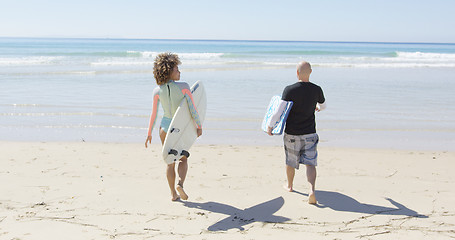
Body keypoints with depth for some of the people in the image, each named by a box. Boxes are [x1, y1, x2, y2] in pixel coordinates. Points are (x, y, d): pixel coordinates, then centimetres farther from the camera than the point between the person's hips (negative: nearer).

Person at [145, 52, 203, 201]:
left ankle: (173, 193, 15)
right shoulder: (184, 87, -18)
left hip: (165, 126, 2)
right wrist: (199, 126, -7)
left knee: (170, 162, 14)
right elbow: (193, 109, -20)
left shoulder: (157, 91, -9)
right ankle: (180, 184, -8)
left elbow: (154, 114, -3)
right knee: (183, 158, 17)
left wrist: (149, 133, 8)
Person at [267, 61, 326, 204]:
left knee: (290, 161, 18)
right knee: (310, 163, 1)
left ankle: (289, 186, 38)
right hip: (310, 133, 1)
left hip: (291, 134, -1)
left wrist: (269, 126, -4)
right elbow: (323, 105, 17)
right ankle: (312, 190, -19)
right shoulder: (317, 90, -3)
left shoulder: (289, 90, -13)